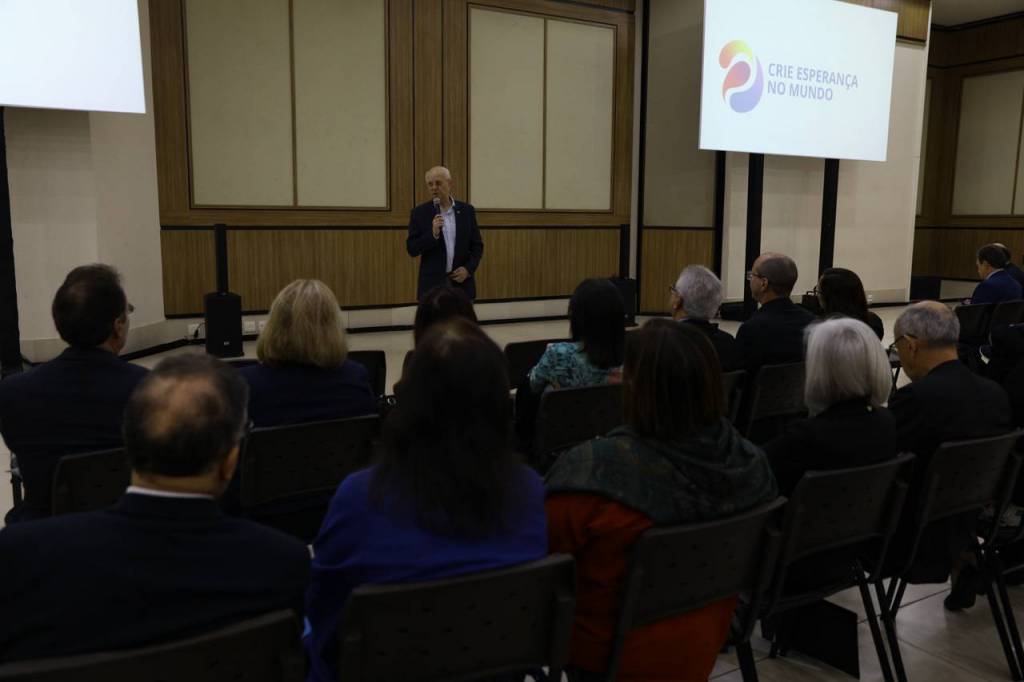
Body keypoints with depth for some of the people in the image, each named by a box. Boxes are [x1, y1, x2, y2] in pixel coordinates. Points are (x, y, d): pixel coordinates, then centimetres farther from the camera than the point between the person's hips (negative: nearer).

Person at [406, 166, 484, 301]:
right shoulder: (420, 212, 1)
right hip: (432, 285, -1)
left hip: (462, 283, 2)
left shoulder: (466, 210, 6)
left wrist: (468, 269, -6)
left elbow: (477, 245, 9)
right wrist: (433, 234, -18)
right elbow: (412, 249, -3)